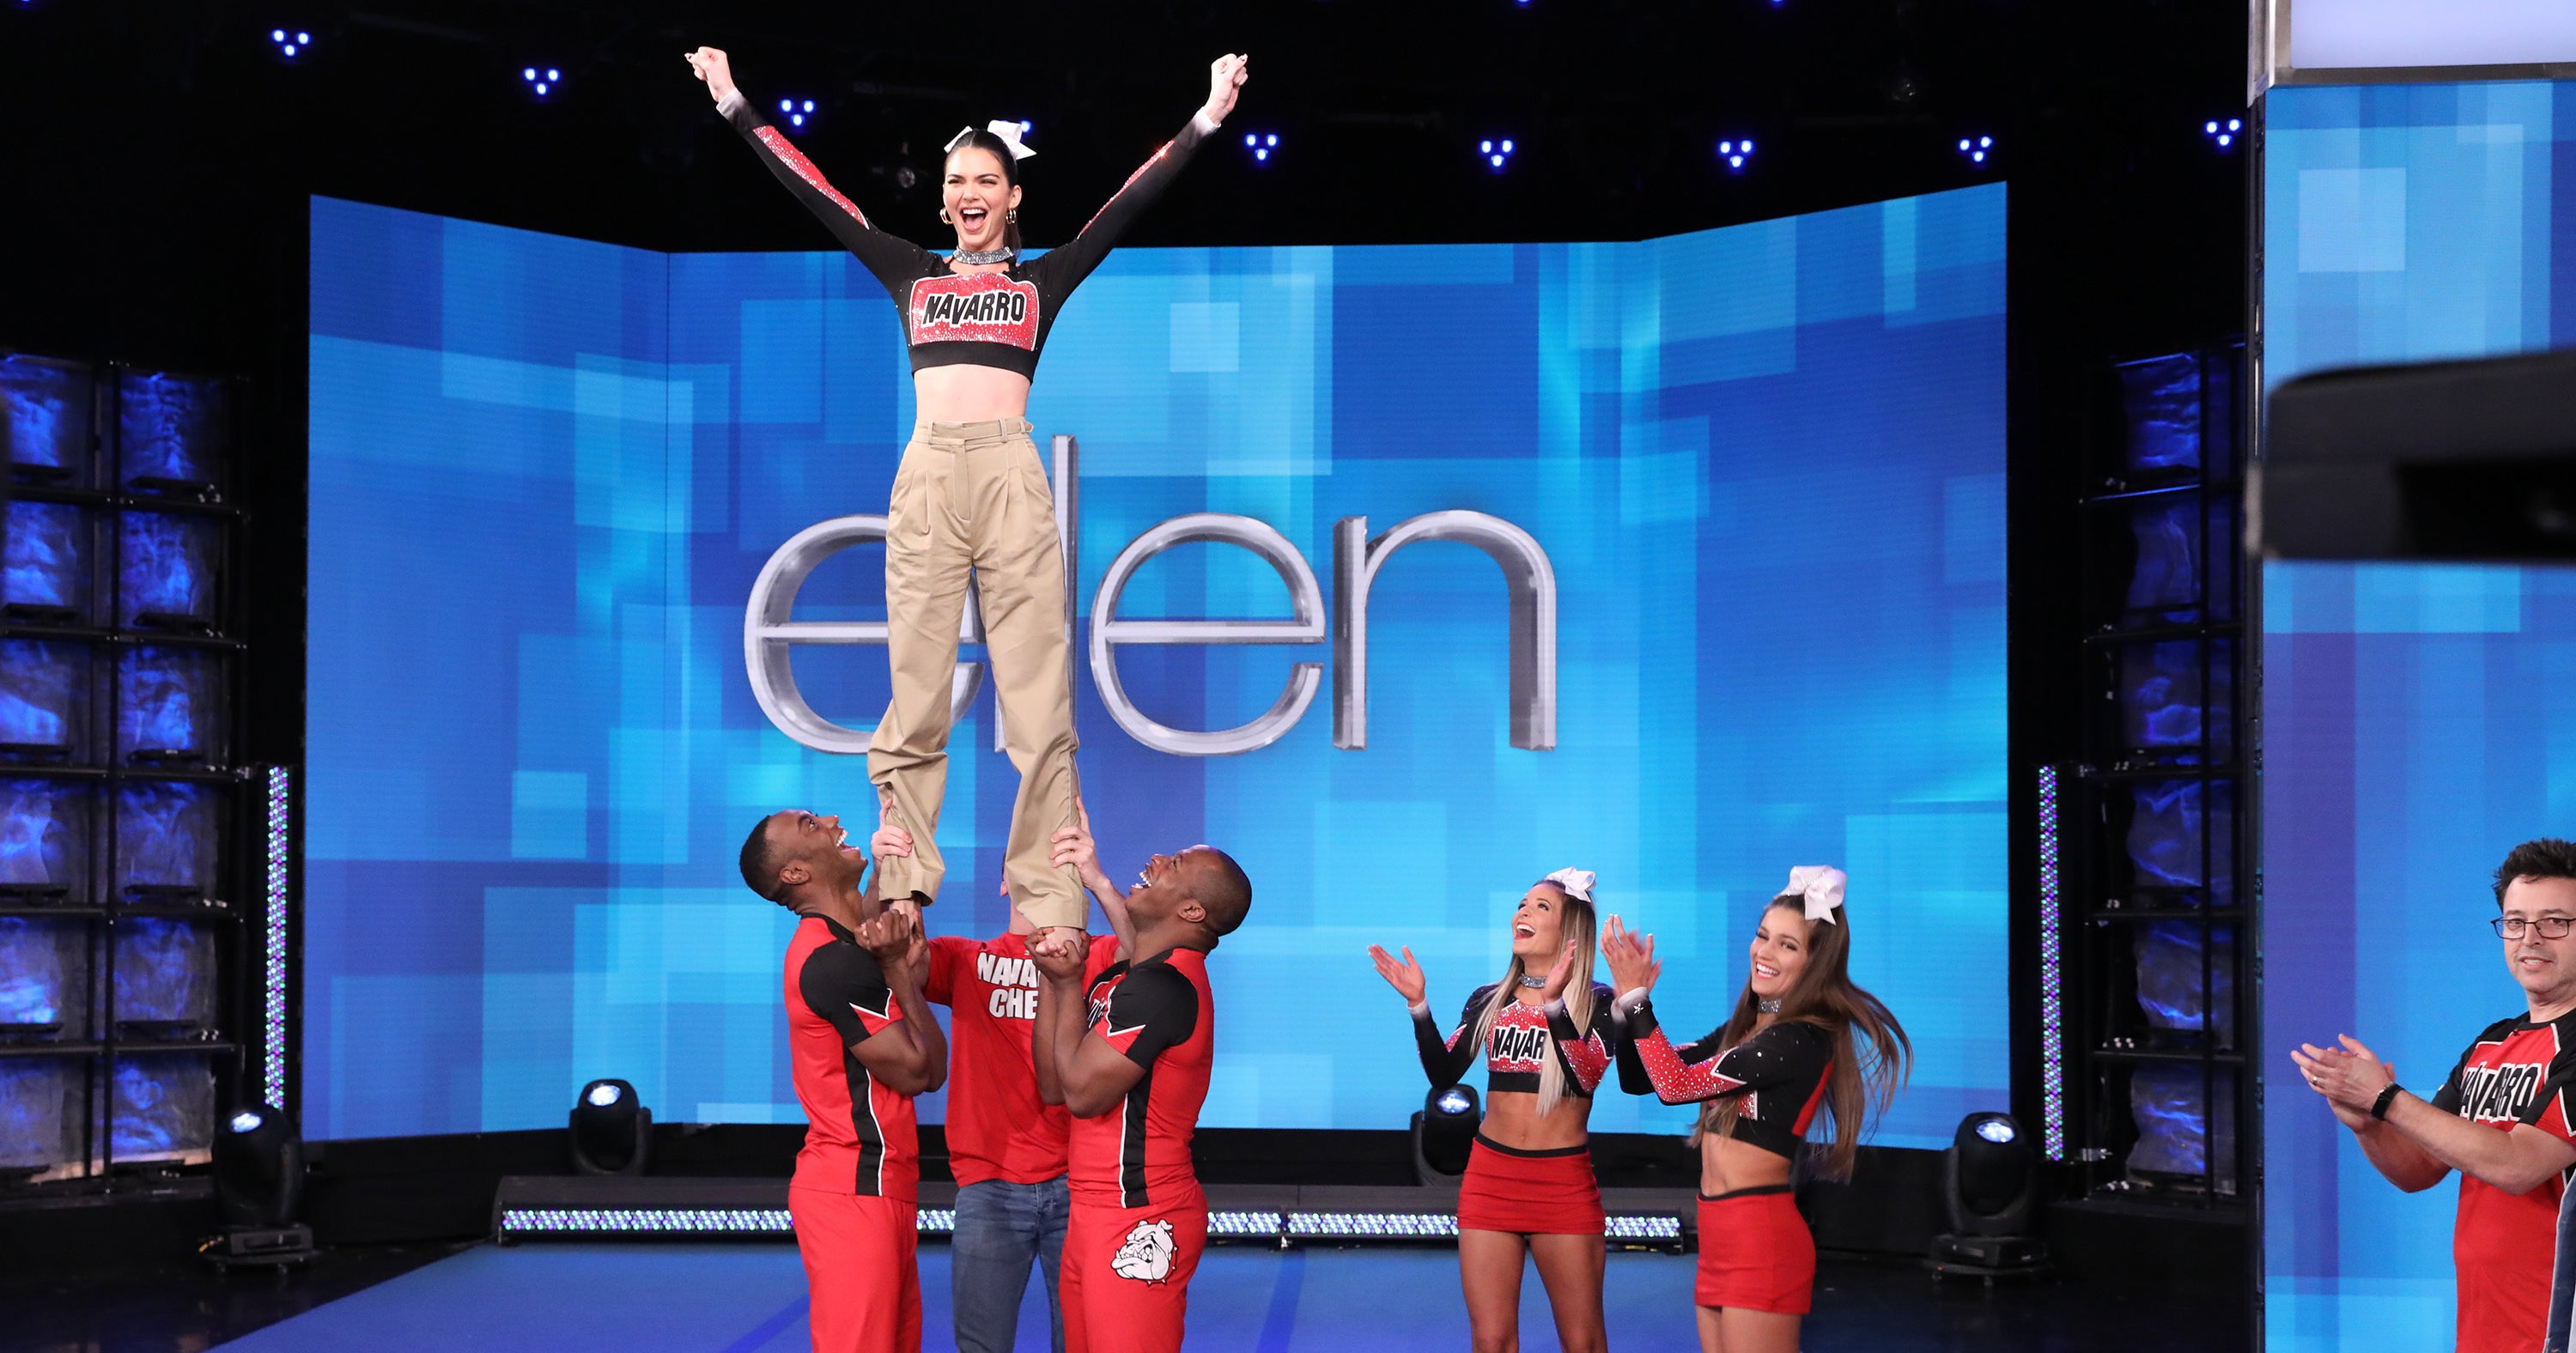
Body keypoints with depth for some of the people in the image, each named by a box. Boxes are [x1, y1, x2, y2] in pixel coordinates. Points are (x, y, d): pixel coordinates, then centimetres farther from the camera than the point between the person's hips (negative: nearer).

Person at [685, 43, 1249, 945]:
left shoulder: (1043, 282, 15)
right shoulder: (912, 275, 19)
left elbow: (1131, 202, 12)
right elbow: (813, 192, 20)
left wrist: (1206, 119, 9)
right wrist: (735, 106, 21)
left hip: (1011, 473, -1)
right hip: (928, 475, 1)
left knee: (1038, 697, -6)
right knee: (915, 699, -1)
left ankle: (1050, 907, -7)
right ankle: (899, 897, 1)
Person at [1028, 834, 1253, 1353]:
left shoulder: (1164, 985, -18)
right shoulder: (1116, 978, 13)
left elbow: (1083, 1091, -16)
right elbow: (1053, 1086, 9)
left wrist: (1070, 984, -7)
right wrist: (1052, 976, 5)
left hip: (1138, 1220, -10)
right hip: (1096, 1209, 10)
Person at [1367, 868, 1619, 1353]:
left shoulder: (1596, 1002, -2)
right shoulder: (1490, 1000, 9)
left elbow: (1586, 1078, -19)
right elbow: (1443, 1075, -1)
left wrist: (1553, 1004, -29)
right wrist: (1418, 1005, -12)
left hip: (1564, 1182, -3)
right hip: (1490, 1177, 3)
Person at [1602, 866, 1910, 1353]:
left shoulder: (1803, 1040, -16)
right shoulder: (1747, 1024, 13)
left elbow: (1676, 1085, -18)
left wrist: (1635, 996, -12)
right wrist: (1628, 998, 1)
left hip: (1760, 1237, -9)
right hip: (1720, 1235, 9)